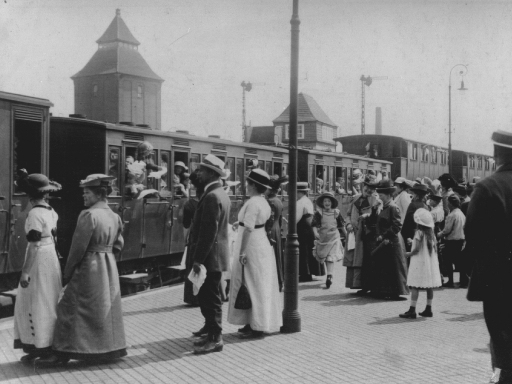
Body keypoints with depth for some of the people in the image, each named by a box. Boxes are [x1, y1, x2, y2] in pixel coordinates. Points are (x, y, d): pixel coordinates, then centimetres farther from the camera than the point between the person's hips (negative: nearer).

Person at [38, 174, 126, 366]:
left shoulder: (88, 215, -17)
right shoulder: (115, 216, 6)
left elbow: (78, 247, -15)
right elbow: (118, 245, 11)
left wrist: (67, 273, -7)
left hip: (88, 268, -8)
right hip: (109, 269, 8)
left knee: (70, 307, 0)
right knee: (107, 308, 15)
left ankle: (63, 352, 2)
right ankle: (110, 348, 22)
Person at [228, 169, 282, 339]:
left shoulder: (252, 203, -18)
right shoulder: (264, 202, 11)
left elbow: (248, 229, -22)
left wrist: (242, 252, -21)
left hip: (252, 248, -9)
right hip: (263, 245, 10)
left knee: (253, 286, -3)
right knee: (261, 287, 13)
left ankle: (257, 328, 2)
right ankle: (255, 323, 22)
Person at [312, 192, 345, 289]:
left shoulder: (336, 213, 5)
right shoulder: (318, 213, 0)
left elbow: (342, 225, 15)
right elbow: (314, 225, -9)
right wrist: (315, 233, -25)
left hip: (334, 238, -1)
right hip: (322, 238, 1)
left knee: (330, 258, -12)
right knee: (324, 258, 8)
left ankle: (329, 277, -19)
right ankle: (330, 276, 24)